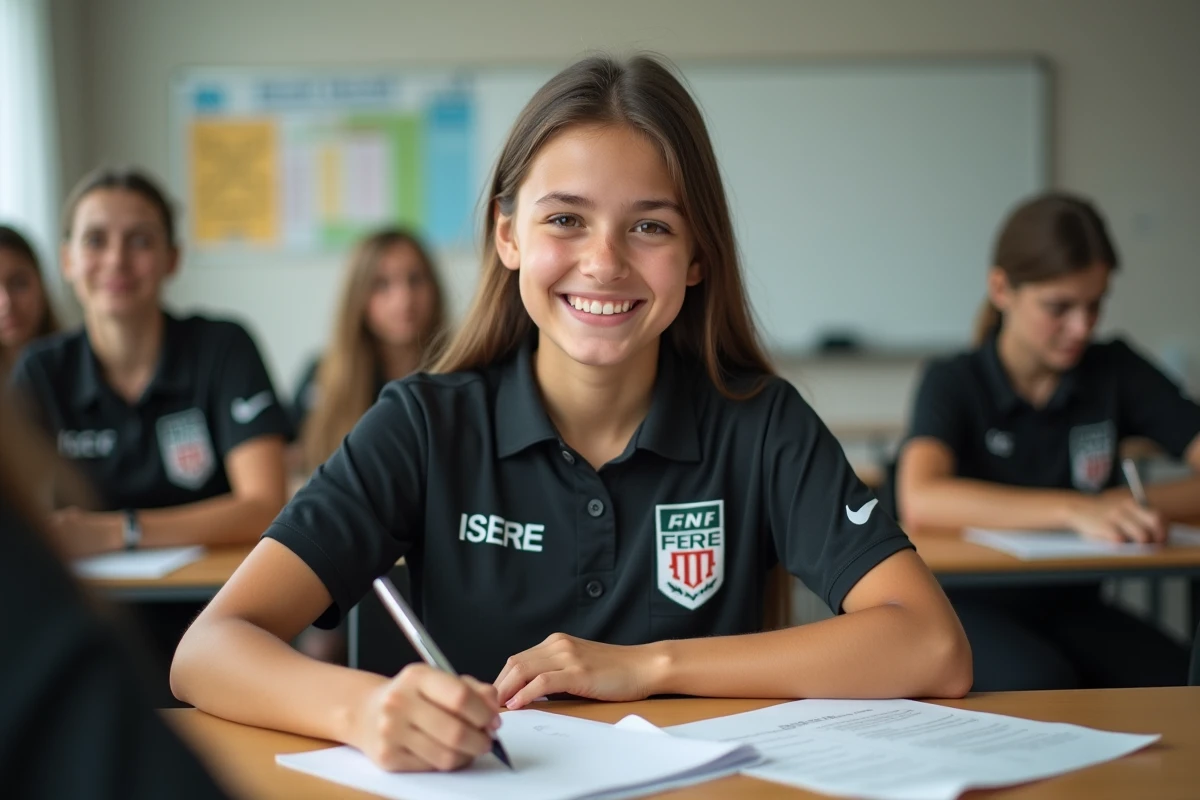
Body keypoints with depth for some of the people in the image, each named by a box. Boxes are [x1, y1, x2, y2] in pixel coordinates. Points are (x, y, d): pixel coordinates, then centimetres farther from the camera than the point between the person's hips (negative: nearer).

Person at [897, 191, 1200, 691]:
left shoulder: (1117, 373, 3)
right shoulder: (954, 383, -6)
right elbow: (920, 500, -27)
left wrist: (1139, 504, -26)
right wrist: (1075, 509, -37)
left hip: (1069, 607, 3)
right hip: (968, 606, -3)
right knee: (1040, 684, -35)